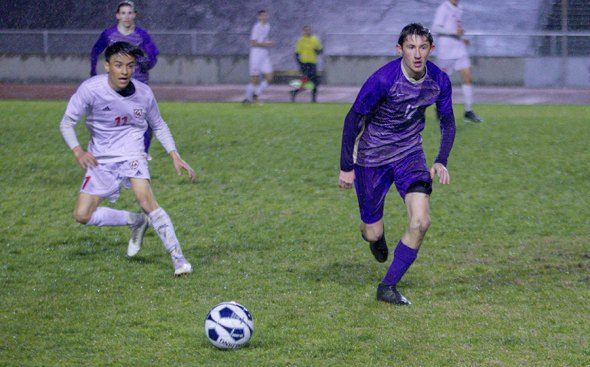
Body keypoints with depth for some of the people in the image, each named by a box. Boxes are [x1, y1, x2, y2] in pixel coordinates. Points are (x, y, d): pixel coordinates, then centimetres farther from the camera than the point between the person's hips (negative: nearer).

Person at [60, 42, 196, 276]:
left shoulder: (143, 93, -11)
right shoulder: (91, 88, -18)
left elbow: (159, 126, 8)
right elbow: (67, 122, -8)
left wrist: (175, 156, -2)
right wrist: (78, 151, -23)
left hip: (131, 154, -2)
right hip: (101, 158, 2)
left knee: (146, 200, -27)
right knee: (82, 215, -5)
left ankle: (178, 258, -23)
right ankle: (137, 222, 16)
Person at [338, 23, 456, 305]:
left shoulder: (439, 81, -12)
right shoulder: (382, 80, -26)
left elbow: (447, 122, 5)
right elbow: (352, 119, -14)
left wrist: (441, 162, -9)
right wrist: (346, 167, -10)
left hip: (410, 154, 3)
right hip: (371, 157, -3)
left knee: (420, 223, -16)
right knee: (373, 233, 3)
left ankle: (388, 287, 0)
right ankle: (374, 236, 45)